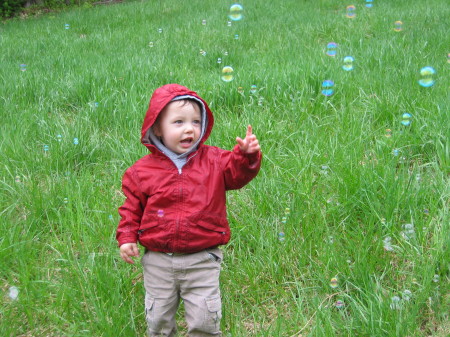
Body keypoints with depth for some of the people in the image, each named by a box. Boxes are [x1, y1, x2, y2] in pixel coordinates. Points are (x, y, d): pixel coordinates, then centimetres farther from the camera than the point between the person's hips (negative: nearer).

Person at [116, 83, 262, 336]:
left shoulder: (213, 160, -2)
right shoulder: (142, 171, -2)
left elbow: (237, 173, -11)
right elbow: (132, 208, 5)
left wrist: (247, 155, -30)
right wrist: (127, 238, -4)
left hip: (202, 260, -1)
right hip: (158, 261, 1)